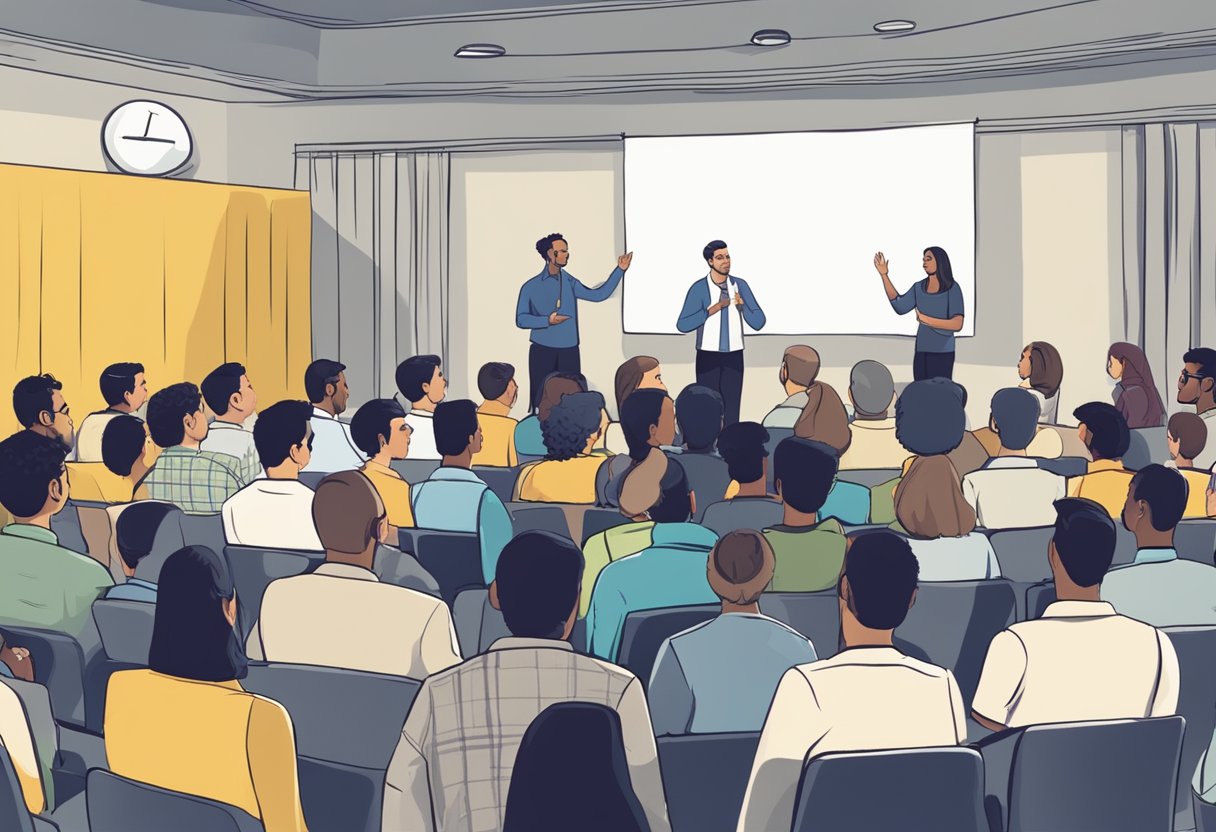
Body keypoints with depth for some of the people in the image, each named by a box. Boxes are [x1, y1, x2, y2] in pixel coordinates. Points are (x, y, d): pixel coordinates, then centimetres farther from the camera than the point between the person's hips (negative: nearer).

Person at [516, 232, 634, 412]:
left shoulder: (570, 282, 10)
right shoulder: (531, 287, -2)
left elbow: (598, 294, 8)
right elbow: (521, 319, -7)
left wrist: (620, 270, 5)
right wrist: (547, 321, -21)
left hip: (569, 352, 3)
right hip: (542, 351, -3)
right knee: (541, 401, -2)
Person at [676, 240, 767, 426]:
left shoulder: (740, 285, -2)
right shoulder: (699, 289, -10)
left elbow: (758, 323, -4)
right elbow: (682, 325, -14)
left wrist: (742, 305, -21)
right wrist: (711, 310, -22)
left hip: (734, 356, 2)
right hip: (708, 356, -2)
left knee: (731, 411, 3)